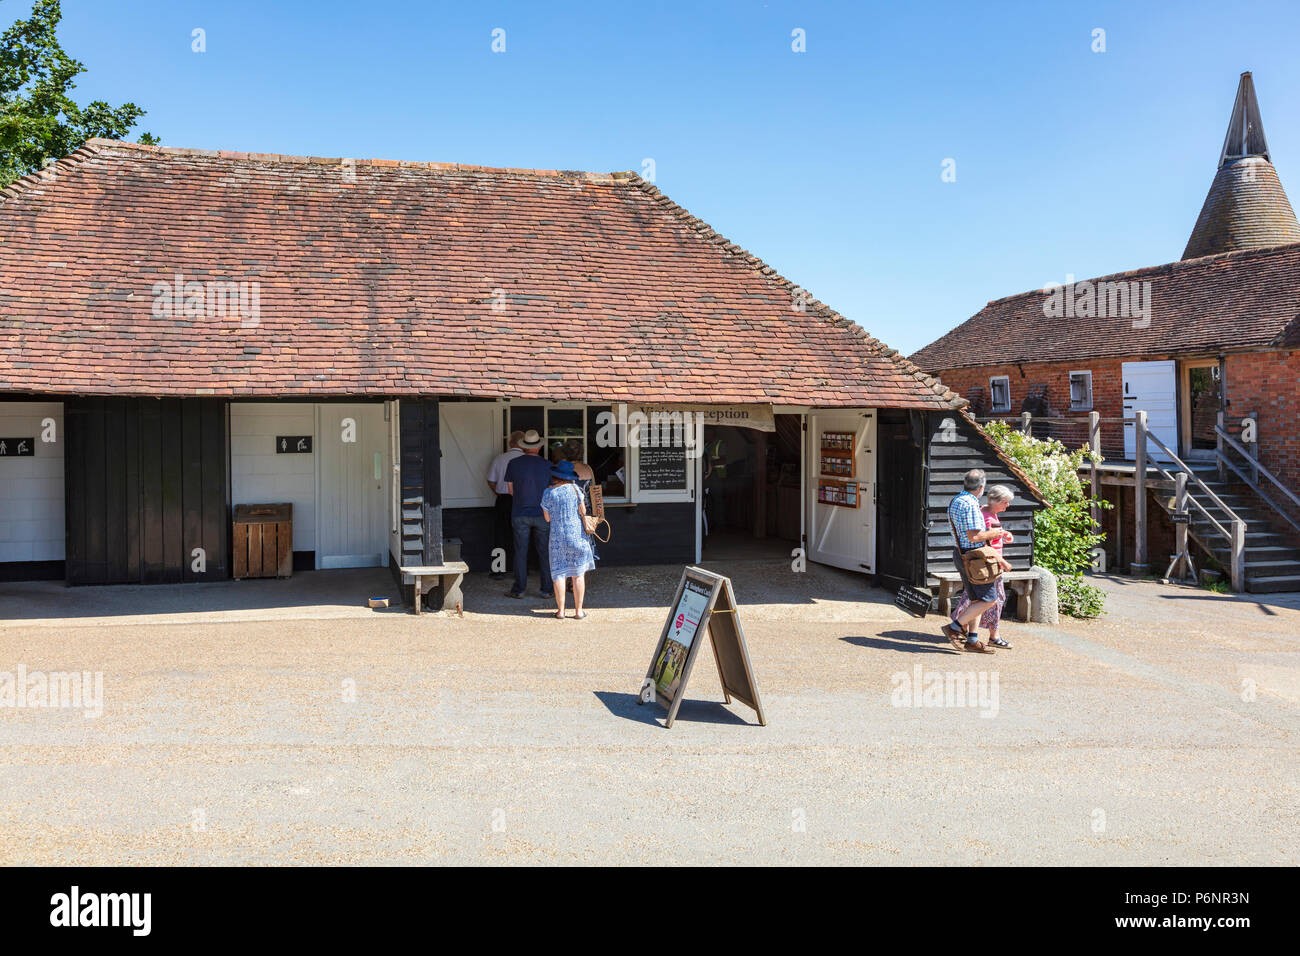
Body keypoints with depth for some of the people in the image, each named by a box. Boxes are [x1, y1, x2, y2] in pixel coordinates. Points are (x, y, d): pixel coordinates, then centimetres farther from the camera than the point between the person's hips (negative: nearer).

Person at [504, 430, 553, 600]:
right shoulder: (546, 465, -3)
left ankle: (519, 589, 7)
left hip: (520, 514, 0)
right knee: (544, 552, 7)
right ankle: (547, 589, 10)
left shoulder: (513, 464, -4)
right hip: (542, 514, 0)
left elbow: (511, 490, 5)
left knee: (520, 552, 5)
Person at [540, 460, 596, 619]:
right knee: (578, 574, 6)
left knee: (559, 573, 7)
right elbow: (583, 512, -2)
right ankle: (578, 610, 8)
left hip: (557, 536, 1)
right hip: (576, 533, -1)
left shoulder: (548, 493, -3)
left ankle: (560, 610, 8)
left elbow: (547, 518, 5)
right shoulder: (574, 488, -7)